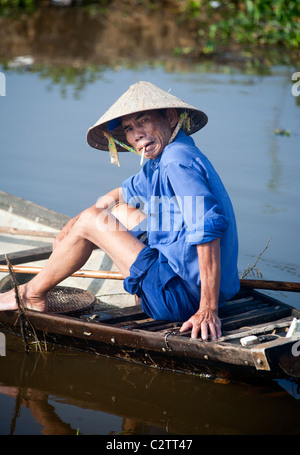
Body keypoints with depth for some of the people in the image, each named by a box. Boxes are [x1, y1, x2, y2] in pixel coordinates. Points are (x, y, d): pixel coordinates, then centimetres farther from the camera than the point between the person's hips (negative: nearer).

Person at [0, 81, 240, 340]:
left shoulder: (178, 160, -20)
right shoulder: (160, 161, 12)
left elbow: (208, 230, -30)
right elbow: (126, 193, 31)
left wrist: (208, 310, -31)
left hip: (183, 296, -10)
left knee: (91, 221, -4)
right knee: (119, 210, 24)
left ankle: (34, 294, 17)